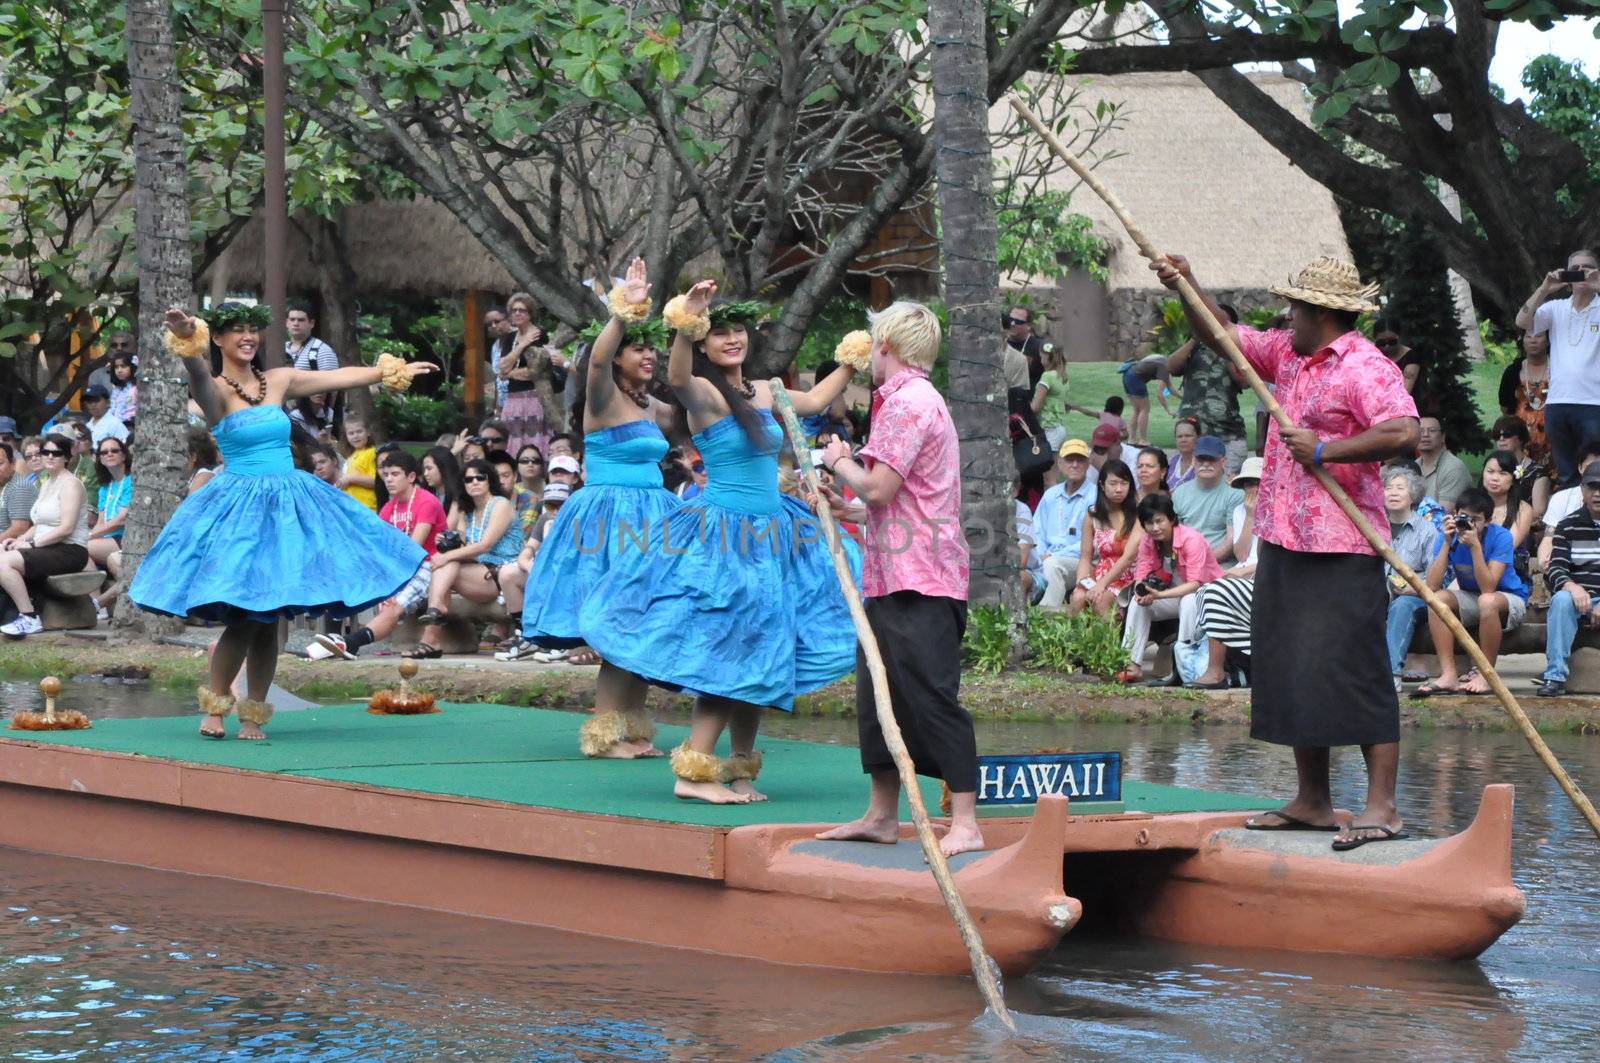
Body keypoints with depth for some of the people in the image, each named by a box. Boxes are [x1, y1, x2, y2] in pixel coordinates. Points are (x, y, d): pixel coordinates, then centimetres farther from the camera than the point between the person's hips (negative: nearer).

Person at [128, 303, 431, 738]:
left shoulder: (279, 381, 10)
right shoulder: (215, 390, -6)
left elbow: (342, 376, 19)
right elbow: (199, 376, -29)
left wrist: (394, 371, 25)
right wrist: (187, 338, -51)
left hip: (289, 503, 5)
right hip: (239, 504, -5)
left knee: (270, 619, 5)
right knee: (246, 617, -11)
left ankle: (253, 715, 14)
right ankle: (214, 705, 7)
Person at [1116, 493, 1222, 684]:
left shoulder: (1191, 539, -25)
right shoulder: (1147, 542, -7)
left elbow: (1194, 584, -31)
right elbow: (1141, 577, -9)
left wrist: (1159, 595, -42)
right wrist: (1142, 594, -35)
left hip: (1204, 593, -6)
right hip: (1175, 595, 6)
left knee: (1188, 601, -37)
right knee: (1137, 602, -15)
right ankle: (1133, 665, -18)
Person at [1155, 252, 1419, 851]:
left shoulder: (1365, 368, -14)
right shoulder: (1287, 354, 15)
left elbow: (1404, 433, -28)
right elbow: (1226, 336, 28)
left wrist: (1324, 450, -23)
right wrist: (1186, 288, 17)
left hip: (1341, 548, -10)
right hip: (1283, 542, 10)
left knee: (1351, 668, -11)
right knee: (1293, 671, 13)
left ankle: (1381, 806, -9)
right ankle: (1312, 801, 21)